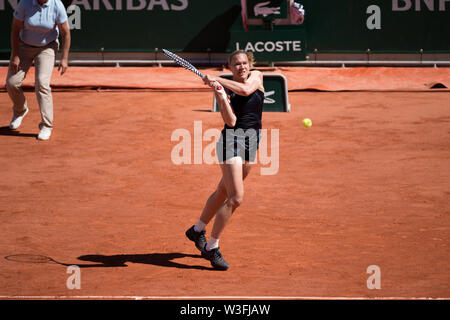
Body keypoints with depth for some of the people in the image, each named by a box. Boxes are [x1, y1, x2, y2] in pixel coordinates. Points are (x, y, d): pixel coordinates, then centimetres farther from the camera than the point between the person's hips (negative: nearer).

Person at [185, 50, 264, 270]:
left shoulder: (256, 77, 5)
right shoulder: (224, 90, -5)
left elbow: (246, 89, -18)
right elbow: (231, 121, -17)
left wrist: (217, 80, -17)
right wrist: (220, 95, -29)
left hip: (251, 144, 6)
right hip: (232, 141, -6)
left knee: (223, 192, 20)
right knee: (236, 198, -16)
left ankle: (198, 230, 40)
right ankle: (211, 247, -6)